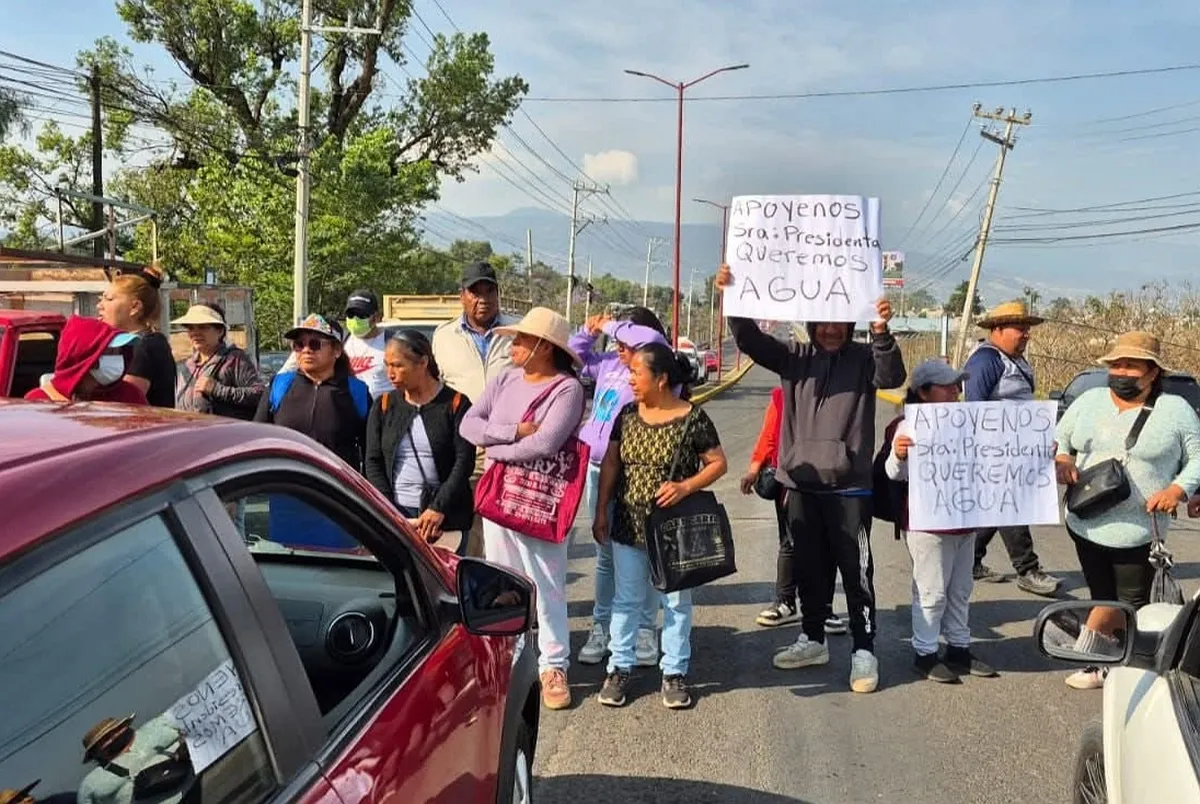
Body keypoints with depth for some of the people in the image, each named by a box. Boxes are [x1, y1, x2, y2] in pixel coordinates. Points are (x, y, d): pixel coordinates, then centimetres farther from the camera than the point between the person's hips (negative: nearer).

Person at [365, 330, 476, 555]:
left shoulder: (456, 404, 3)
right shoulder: (383, 405, 13)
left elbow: (464, 462, -4)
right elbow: (373, 462, 8)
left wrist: (438, 509, -14)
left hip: (445, 519, -2)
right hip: (395, 515, 2)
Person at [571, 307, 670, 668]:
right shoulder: (610, 364, 10)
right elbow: (576, 357, 24)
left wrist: (612, 326, -19)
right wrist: (589, 332, 10)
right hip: (598, 471, 7)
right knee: (605, 555, 15)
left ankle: (645, 629, 14)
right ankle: (601, 625, 24)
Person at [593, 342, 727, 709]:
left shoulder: (692, 418, -12)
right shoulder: (627, 415, 1)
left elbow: (718, 463, -6)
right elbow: (610, 464, 7)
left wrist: (685, 486, -21)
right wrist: (601, 513, 5)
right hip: (628, 525, 4)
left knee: (676, 601, 9)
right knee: (626, 599, 11)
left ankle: (675, 672, 21)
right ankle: (620, 667, 22)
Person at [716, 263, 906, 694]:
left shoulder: (863, 358, -1)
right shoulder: (795, 357, 5)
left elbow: (892, 377, -19)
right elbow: (751, 339, -5)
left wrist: (882, 333, -37)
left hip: (849, 487, -3)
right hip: (801, 485, 4)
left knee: (856, 571, 2)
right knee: (809, 568, 16)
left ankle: (864, 650, 12)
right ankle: (813, 638, 30)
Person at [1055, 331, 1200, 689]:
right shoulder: (1089, 401, 8)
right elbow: (1059, 439, 17)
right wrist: (1061, 459, -5)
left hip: (1138, 530, -3)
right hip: (1086, 523, 3)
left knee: (1132, 602, 4)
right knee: (1105, 598, 13)